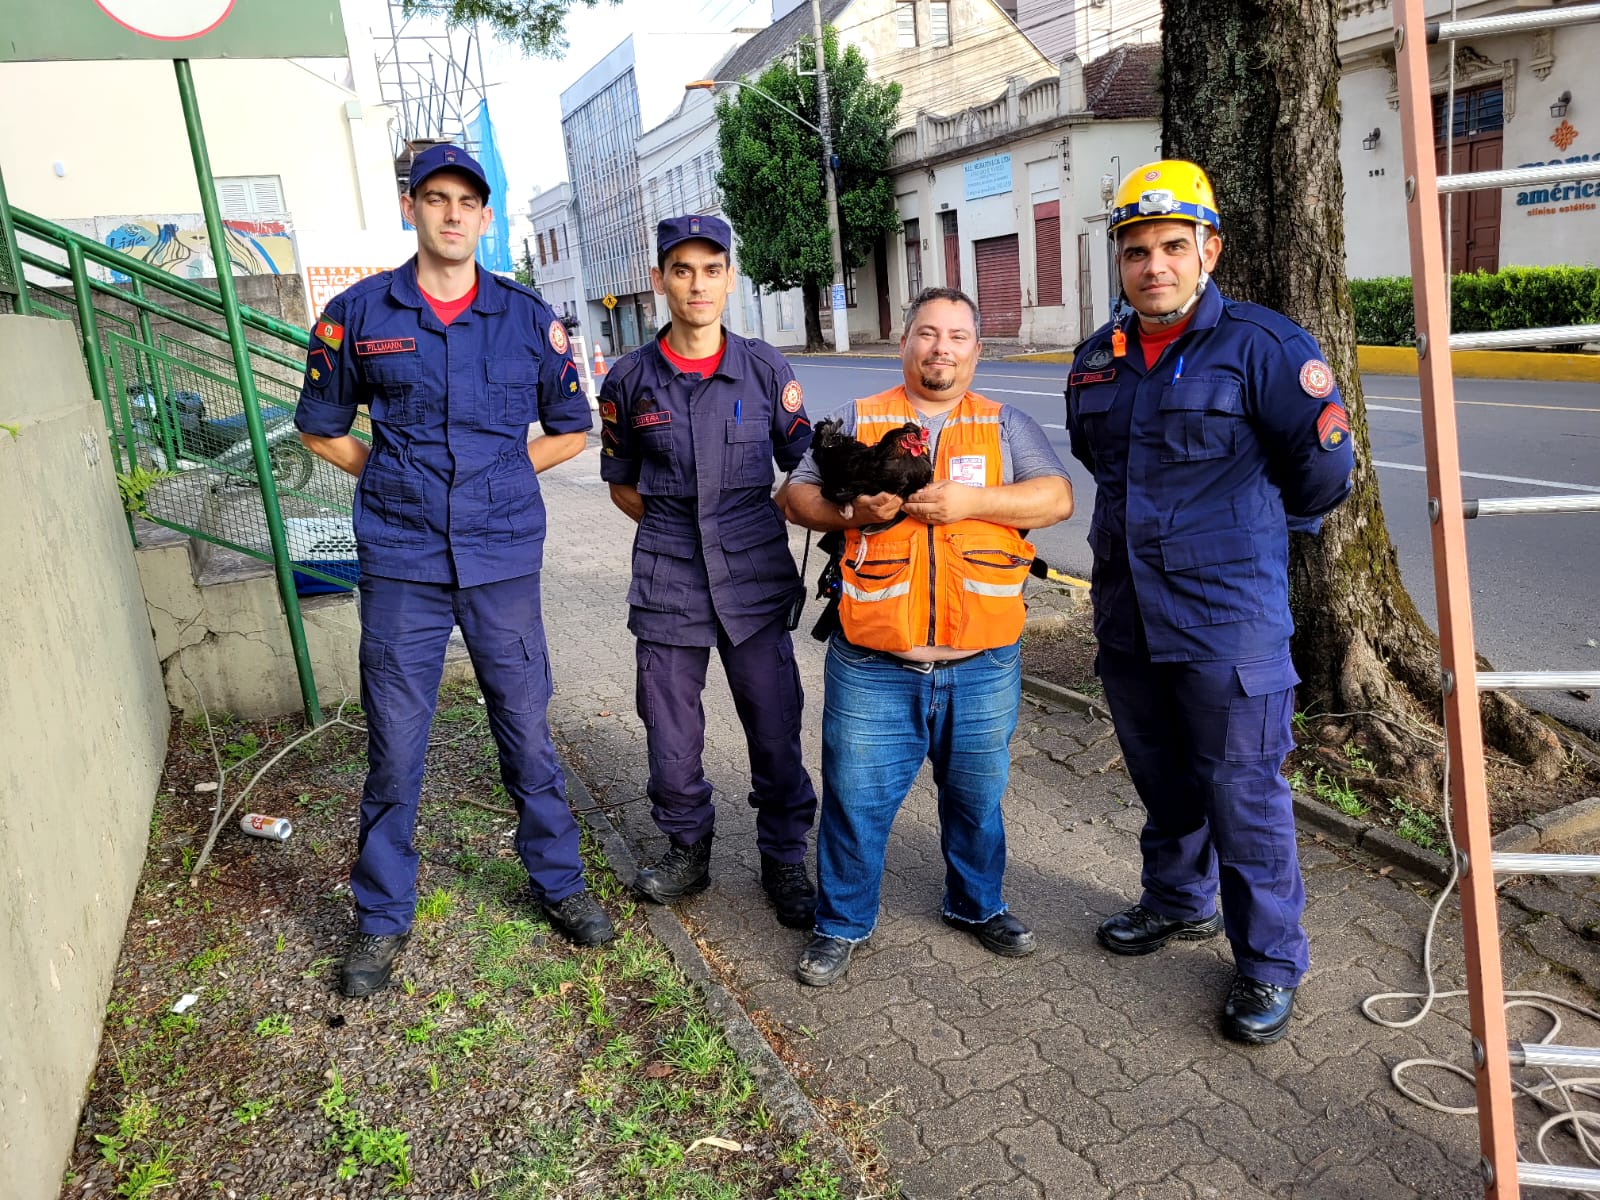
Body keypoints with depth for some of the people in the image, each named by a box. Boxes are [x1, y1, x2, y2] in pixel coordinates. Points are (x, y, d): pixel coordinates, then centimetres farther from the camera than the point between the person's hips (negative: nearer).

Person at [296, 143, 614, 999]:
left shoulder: (528, 318, 5)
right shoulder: (357, 314, 3)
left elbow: (571, 430, 14)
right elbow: (320, 429, 13)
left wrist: (499, 474, 4)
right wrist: (394, 478, 3)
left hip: (504, 559, 1)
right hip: (401, 563, 0)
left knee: (526, 730, 9)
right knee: (394, 745, 5)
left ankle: (556, 881, 29)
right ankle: (382, 919, 23)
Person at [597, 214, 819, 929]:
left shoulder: (765, 370, 2)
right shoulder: (631, 379, 3)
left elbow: (804, 467, 10)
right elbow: (621, 483, 14)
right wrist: (672, 525, 5)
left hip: (756, 580, 0)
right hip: (668, 583, 1)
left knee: (775, 730, 4)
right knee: (671, 740, 8)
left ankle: (784, 862, 25)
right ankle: (687, 851, 33)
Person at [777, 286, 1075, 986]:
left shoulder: (1006, 425, 10)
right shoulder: (855, 422, 9)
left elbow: (1057, 498, -2)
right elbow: (796, 496, 7)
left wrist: (973, 500, -17)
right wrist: (851, 509, -13)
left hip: (982, 665, 1)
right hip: (874, 665, -1)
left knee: (976, 797, 16)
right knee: (856, 797, 6)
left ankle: (978, 906, 39)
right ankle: (842, 922, 25)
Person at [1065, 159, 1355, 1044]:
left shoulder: (1262, 345, -10)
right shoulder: (1098, 359, 9)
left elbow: (1323, 469, -5)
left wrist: (1245, 532, 7)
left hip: (1229, 620, -6)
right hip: (1126, 614, 6)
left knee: (1243, 790, 1)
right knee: (1161, 777, 20)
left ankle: (1269, 963, 17)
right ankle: (1178, 902, 42)